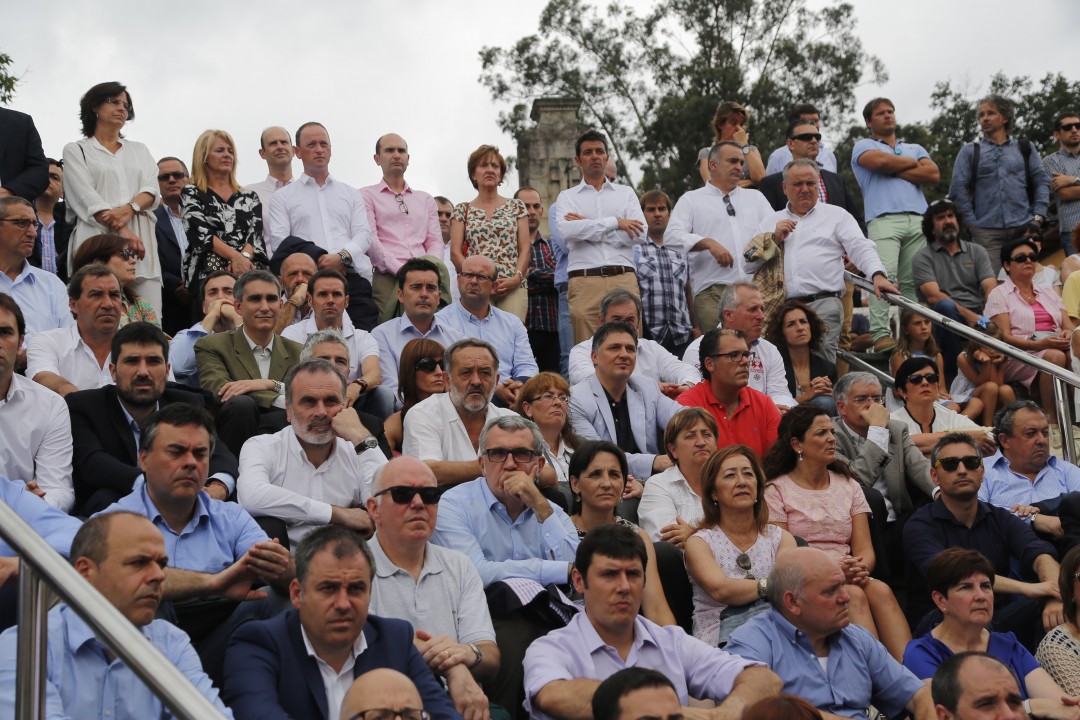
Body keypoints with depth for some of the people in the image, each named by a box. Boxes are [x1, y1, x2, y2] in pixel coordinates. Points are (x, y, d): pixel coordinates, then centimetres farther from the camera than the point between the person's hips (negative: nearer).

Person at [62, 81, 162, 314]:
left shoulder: (139, 150, 25)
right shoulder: (76, 150, 12)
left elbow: (152, 190, 10)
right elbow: (87, 198, -2)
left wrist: (129, 209, -13)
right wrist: (123, 231, -16)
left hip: (141, 240, 4)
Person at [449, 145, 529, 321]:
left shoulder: (516, 207, 15)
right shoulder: (462, 210, 13)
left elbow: (525, 249, 8)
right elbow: (455, 253, 4)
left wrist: (516, 277, -9)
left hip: (512, 288, 0)